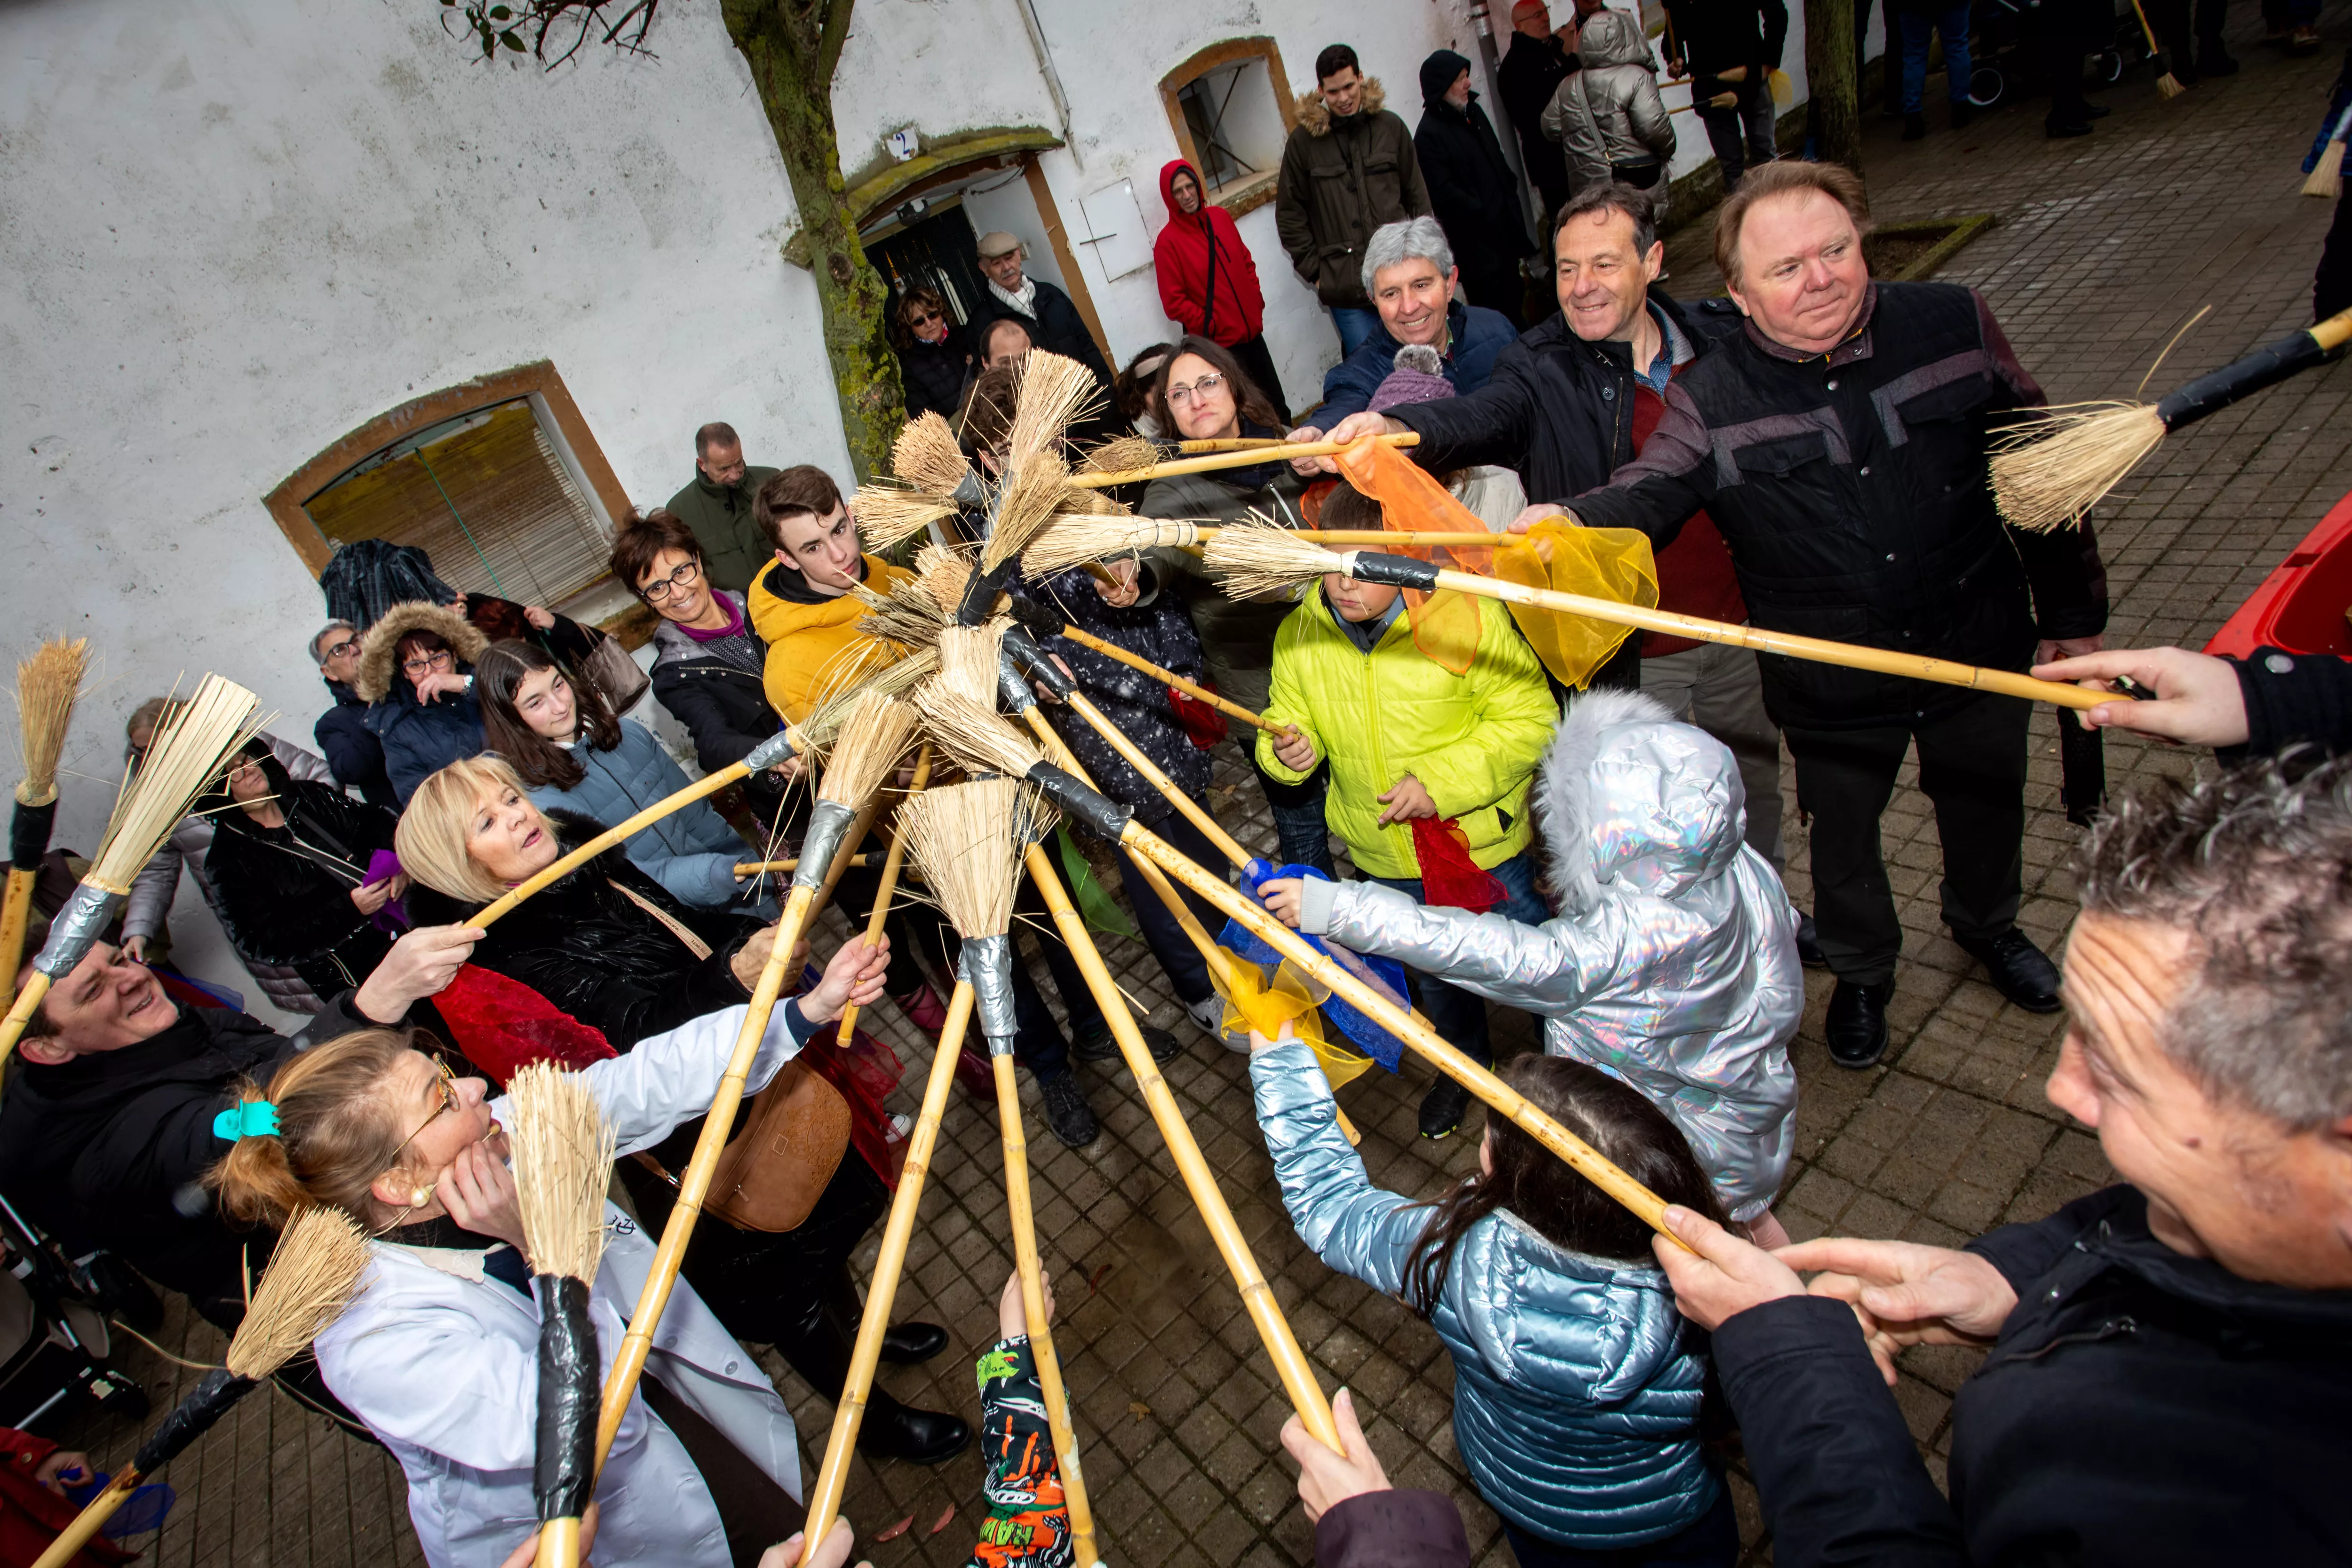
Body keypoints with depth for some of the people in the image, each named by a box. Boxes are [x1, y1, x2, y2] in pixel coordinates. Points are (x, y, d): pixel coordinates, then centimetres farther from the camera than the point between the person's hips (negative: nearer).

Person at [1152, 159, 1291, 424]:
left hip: (1251, 331, 6)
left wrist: (1256, 300, 5)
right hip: (1220, 342, -5)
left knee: (1277, 403, 14)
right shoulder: (1167, 240, -9)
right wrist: (1210, 325, -12)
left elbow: (1245, 260, 17)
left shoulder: (1220, 217, 7)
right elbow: (1174, 303, -11)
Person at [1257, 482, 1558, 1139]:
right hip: (1388, 859, 4)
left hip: (1486, 843, -3)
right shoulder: (1299, 635, -10)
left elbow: (1529, 718, -17)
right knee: (1431, 972, 25)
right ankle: (1467, 1060, 55)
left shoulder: (1467, 616, -22)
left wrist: (1441, 780, -26)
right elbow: (1289, 718, 5)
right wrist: (1288, 749, -20)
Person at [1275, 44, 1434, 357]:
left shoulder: (1390, 128, 9)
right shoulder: (1303, 142, 2)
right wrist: (1314, 271, 1)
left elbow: (1418, 197, 13)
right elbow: (1289, 215, 6)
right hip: (1345, 288, -2)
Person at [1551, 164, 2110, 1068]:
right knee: (1842, 834, 17)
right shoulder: (1709, 402, -15)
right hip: (1832, 686, -2)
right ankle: (1861, 972, 48)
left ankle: (1989, 926, 59)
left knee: (1986, 801, 25)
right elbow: (1642, 498, -28)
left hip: (1980, 649, 3)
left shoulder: (1954, 326, -8)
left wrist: (2072, 612, 5)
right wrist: (1571, 523, -53)